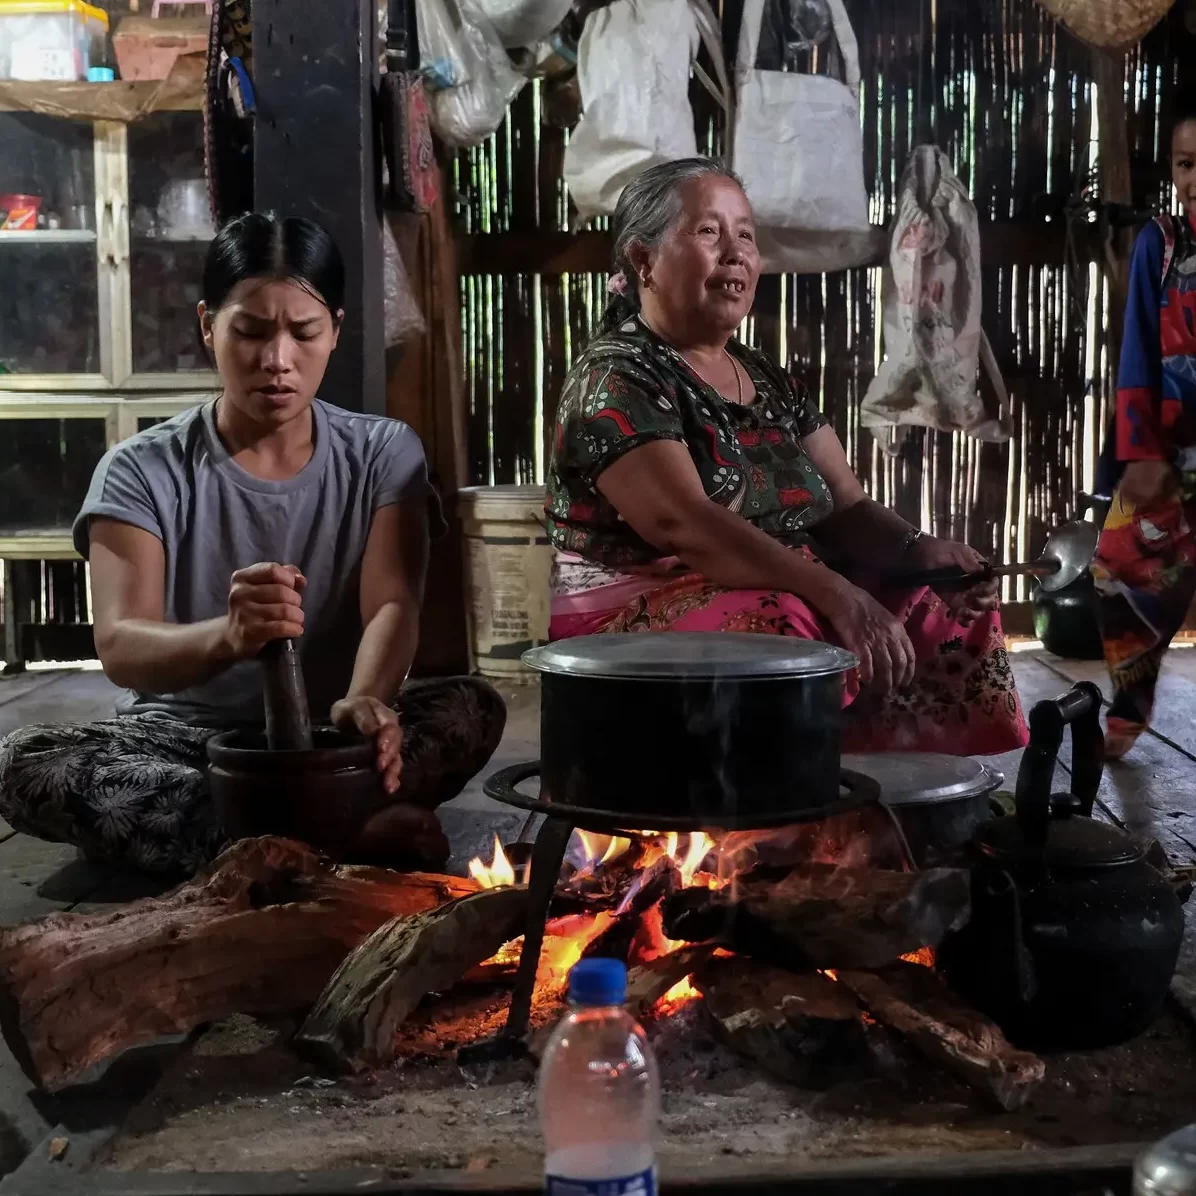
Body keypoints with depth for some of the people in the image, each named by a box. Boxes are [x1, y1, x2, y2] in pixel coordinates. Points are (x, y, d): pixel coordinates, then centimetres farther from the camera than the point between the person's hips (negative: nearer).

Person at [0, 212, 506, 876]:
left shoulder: (383, 454, -1)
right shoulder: (141, 471, -7)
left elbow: (392, 604, -15)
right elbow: (121, 648, -20)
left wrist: (364, 700, -40)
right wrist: (227, 637, -44)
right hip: (182, 738, 0)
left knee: (472, 709, -27)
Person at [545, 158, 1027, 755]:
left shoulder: (767, 381, 17)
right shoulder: (614, 378, -8)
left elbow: (847, 508, 11)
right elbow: (683, 524, -24)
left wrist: (917, 550, -11)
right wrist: (833, 592, -33)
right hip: (637, 619, -8)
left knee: (945, 606, -8)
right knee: (787, 626, -35)